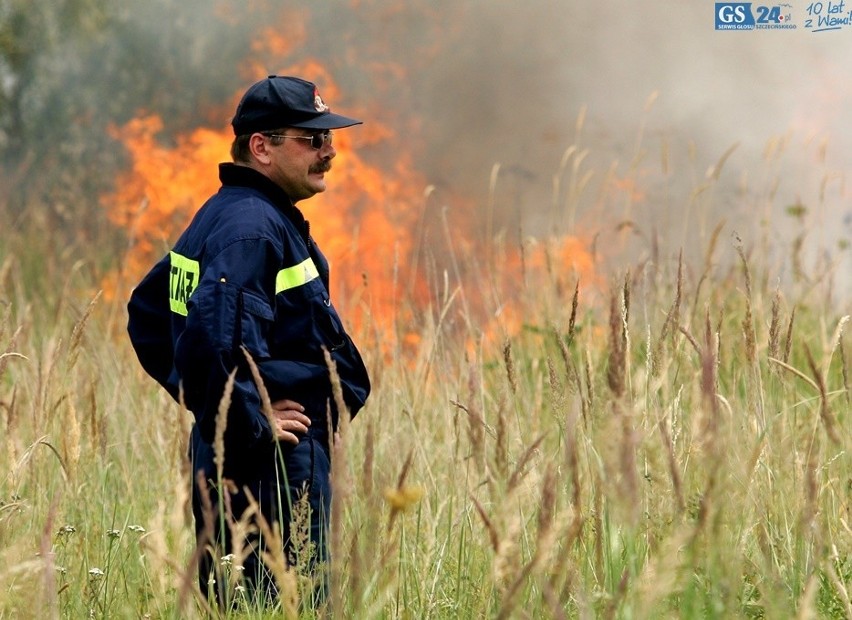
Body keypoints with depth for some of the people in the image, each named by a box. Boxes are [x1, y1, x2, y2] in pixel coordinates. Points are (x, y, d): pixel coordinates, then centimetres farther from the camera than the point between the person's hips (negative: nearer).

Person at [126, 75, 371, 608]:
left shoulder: (223, 214, 16)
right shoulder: (252, 228, -17)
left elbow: (148, 312, 26)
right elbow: (215, 338, -30)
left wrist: (198, 395, 20)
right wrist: (253, 424, -21)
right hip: (274, 463, -11)